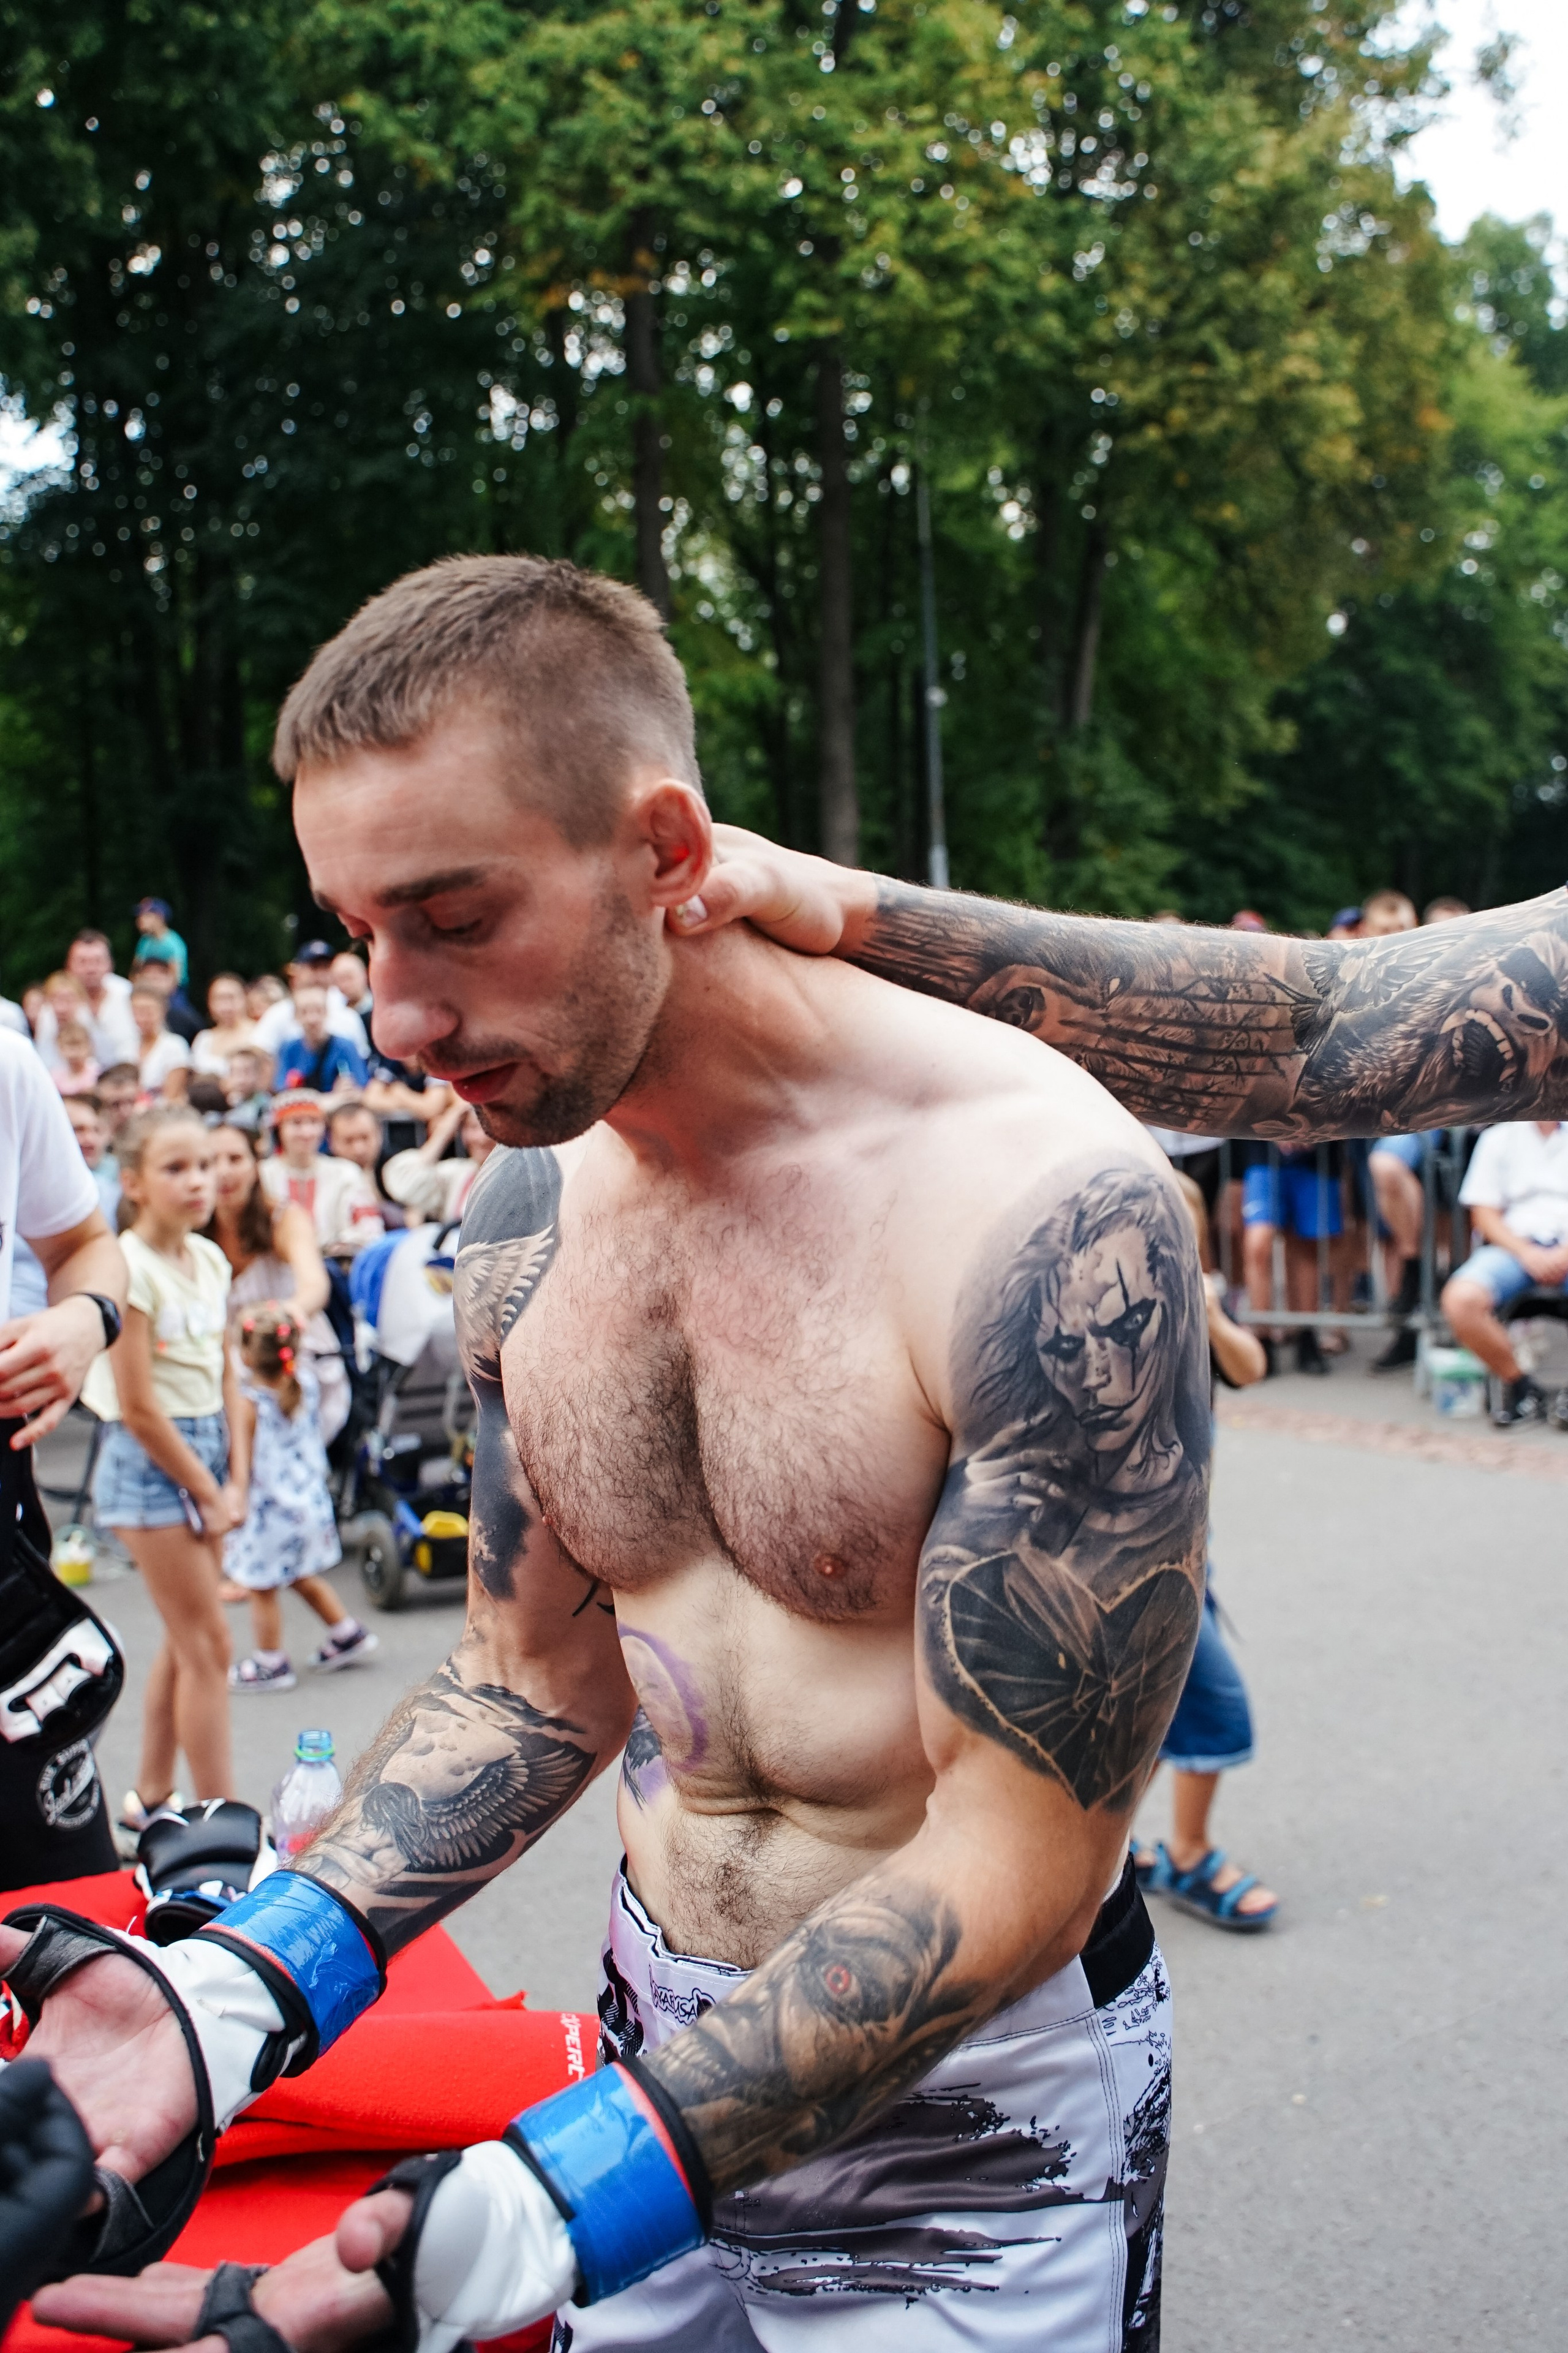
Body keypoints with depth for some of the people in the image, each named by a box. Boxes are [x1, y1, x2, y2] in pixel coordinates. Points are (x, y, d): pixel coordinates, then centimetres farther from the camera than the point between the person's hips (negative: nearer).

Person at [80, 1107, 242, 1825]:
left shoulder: (210, 1260, 5)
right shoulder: (129, 1268, -17)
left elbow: (224, 1376, 9)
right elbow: (138, 1408, -17)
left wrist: (232, 1480, 0)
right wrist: (208, 1493, -12)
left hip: (205, 1452, 7)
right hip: (150, 1462, -7)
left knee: (185, 1639, 15)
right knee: (208, 1643, -4)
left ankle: (151, 1794, 29)